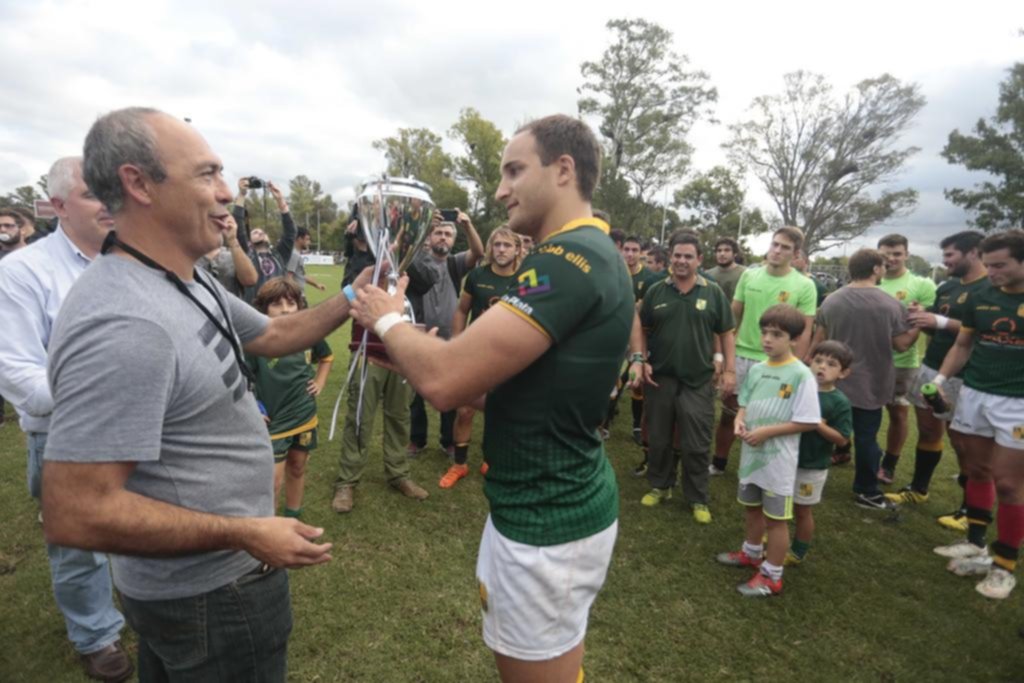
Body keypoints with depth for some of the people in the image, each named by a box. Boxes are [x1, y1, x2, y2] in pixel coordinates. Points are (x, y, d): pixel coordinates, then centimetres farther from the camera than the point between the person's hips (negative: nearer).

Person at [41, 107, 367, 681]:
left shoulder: (192, 283, 0)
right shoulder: (123, 326, -33)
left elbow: (273, 335, 12)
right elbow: (75, 515, -32)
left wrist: (351, 301, 0)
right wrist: (245, 534, -25)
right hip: (211, 589, -10)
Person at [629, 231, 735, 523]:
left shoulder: (713, 293, 1)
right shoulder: (656, 291, 4)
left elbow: (725, 333, 4)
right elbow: (640, 328, 9)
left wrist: (730, 368, -2)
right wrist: (639, 358, -5)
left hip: (698, 381, -1)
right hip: (659, 378, 2)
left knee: (697, 445, 5)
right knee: (658, 439, 13)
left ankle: (697, 498, 21)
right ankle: (660, 486, 33)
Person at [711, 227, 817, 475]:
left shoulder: (804, 286, -6)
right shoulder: (749, 275, 2)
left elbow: (804, 332, -4)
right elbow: (733, 316, 6)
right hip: (740, 355, 3)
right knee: (728, 412, 11)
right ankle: (718, 463, 28)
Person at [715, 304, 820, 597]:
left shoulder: (800, 375, -17)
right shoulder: (756, 369, 2)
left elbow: (808, 422, -17)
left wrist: (767, 432, -21)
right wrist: (740, 419, -8)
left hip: (778, 460, -6)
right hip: (750, 453, 7)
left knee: (776, 517, 8)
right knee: (753, 506, 24)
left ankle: (772, 576, 22)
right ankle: (752, 552, 46)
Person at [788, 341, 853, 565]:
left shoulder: (840, 402, -13)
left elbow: (842, 439, -15)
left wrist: (817, 424, -25)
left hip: (812, 467, -4)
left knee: (802, 511, 11)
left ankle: (797, 553, 30)